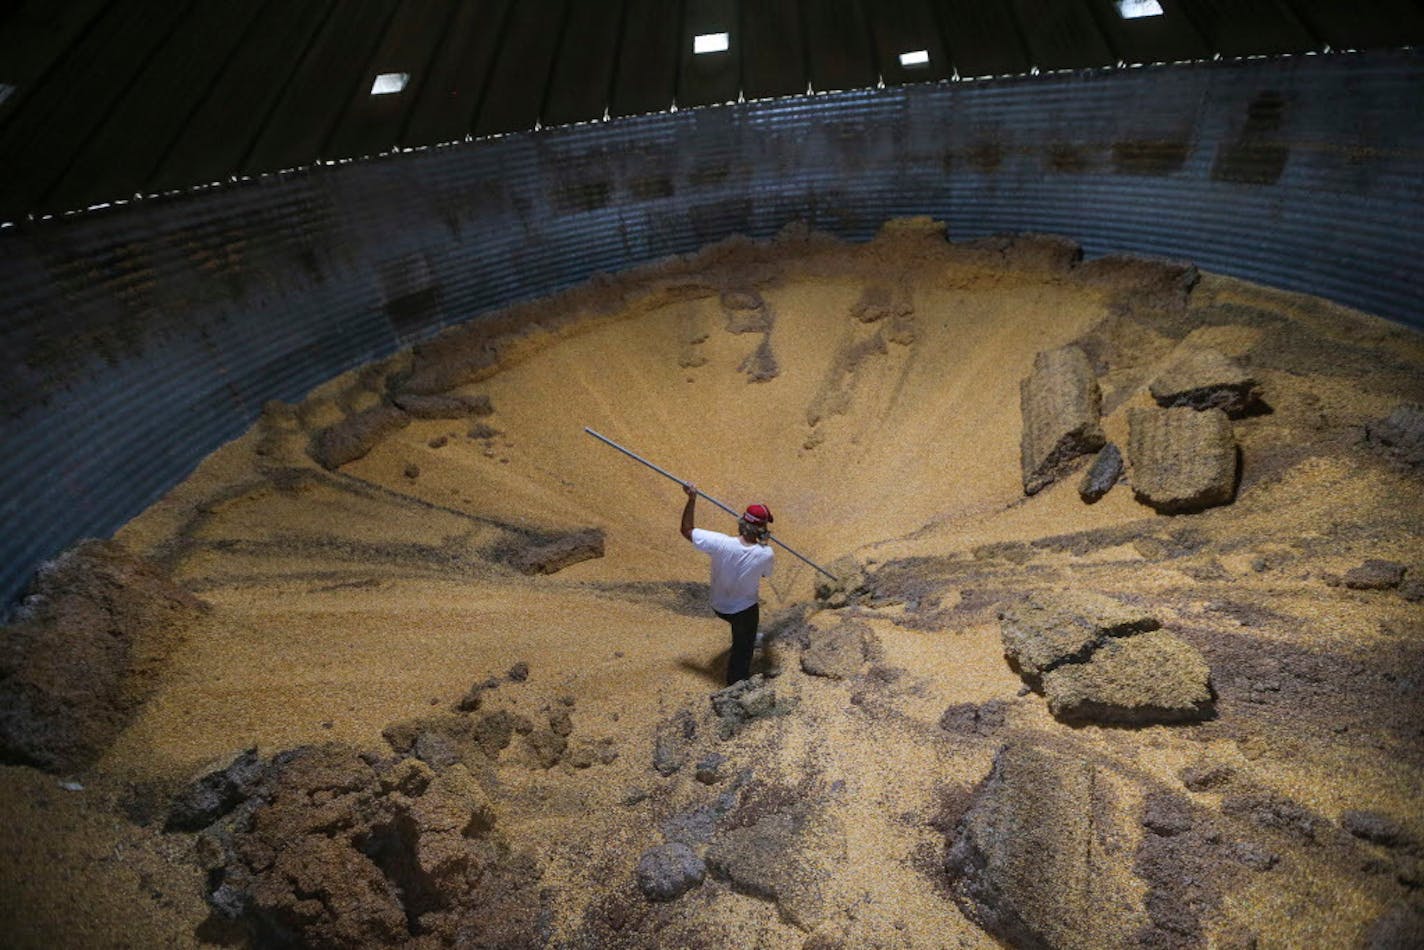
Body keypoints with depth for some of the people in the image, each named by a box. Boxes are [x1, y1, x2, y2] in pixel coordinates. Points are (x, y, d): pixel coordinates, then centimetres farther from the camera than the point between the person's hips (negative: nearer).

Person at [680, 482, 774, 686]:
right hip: (745, 610, -3)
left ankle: (750, 638, 66)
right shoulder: (766, 554, -29)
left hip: (719, 606, 3)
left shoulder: (720, 543, -30)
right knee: (742, 651, 19)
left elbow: (686, 530, -17)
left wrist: (692, 499, -17)